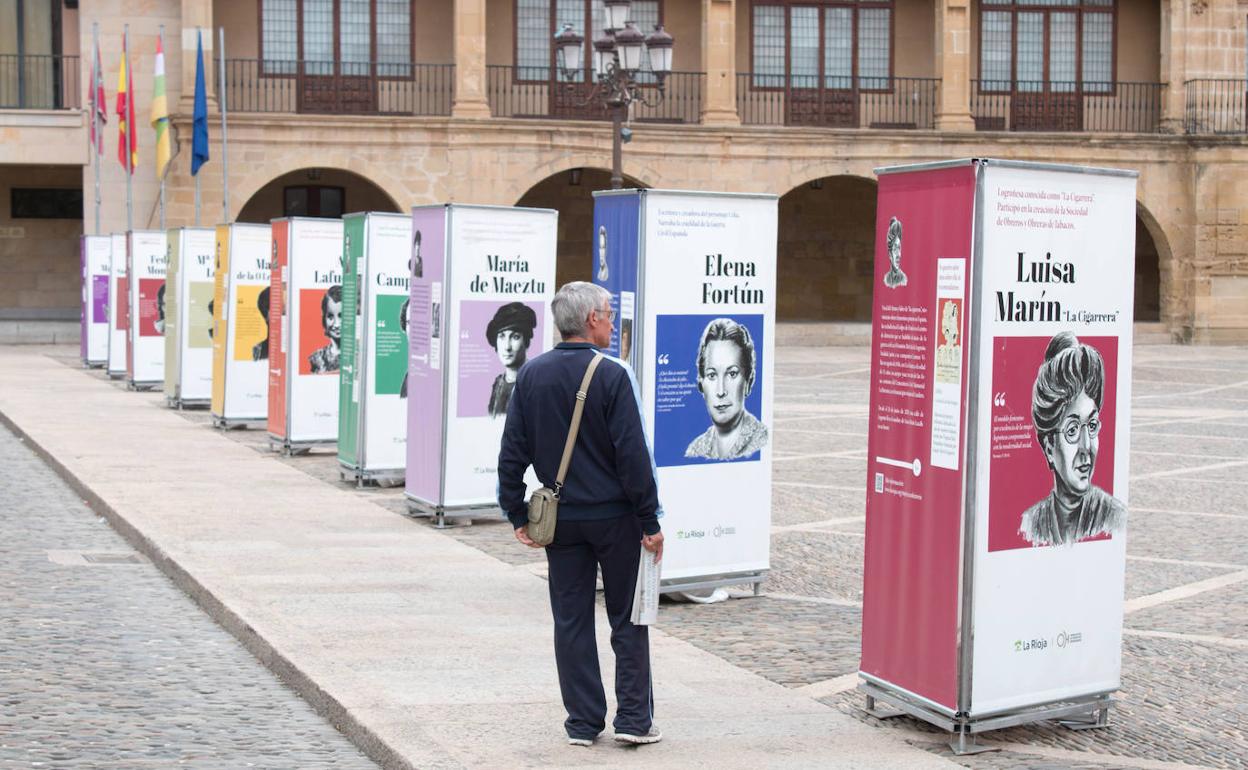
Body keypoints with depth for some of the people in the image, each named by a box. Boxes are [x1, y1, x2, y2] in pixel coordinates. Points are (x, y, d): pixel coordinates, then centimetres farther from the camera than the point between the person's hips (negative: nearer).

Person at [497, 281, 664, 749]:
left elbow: (512, 452, 3)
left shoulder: (531, 376, 1)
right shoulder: (612, 376, -13)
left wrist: (517, 515, 11)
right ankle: (633, 718, 9)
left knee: (571, 620, 10)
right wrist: (650, 522, -9)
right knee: (628, 618, 8)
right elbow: (634, 455, -15)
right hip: (614, 516, -4)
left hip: (561, 518, 4)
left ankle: (583, 722, 13)